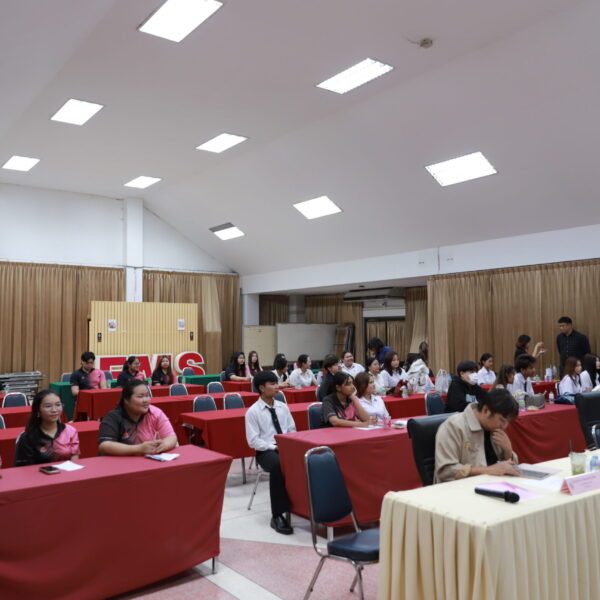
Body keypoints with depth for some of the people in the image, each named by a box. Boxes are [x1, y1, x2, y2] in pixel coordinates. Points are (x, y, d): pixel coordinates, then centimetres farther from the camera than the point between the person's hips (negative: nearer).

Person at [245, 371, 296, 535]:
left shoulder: (283, 407, 11)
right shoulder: (253, 411, -5)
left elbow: (292, 430, 15)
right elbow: (253, 441, -8)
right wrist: (273, 447, -18)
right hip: (266, 451, -4)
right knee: (278, 465, -39)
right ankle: (277, 515, -29)